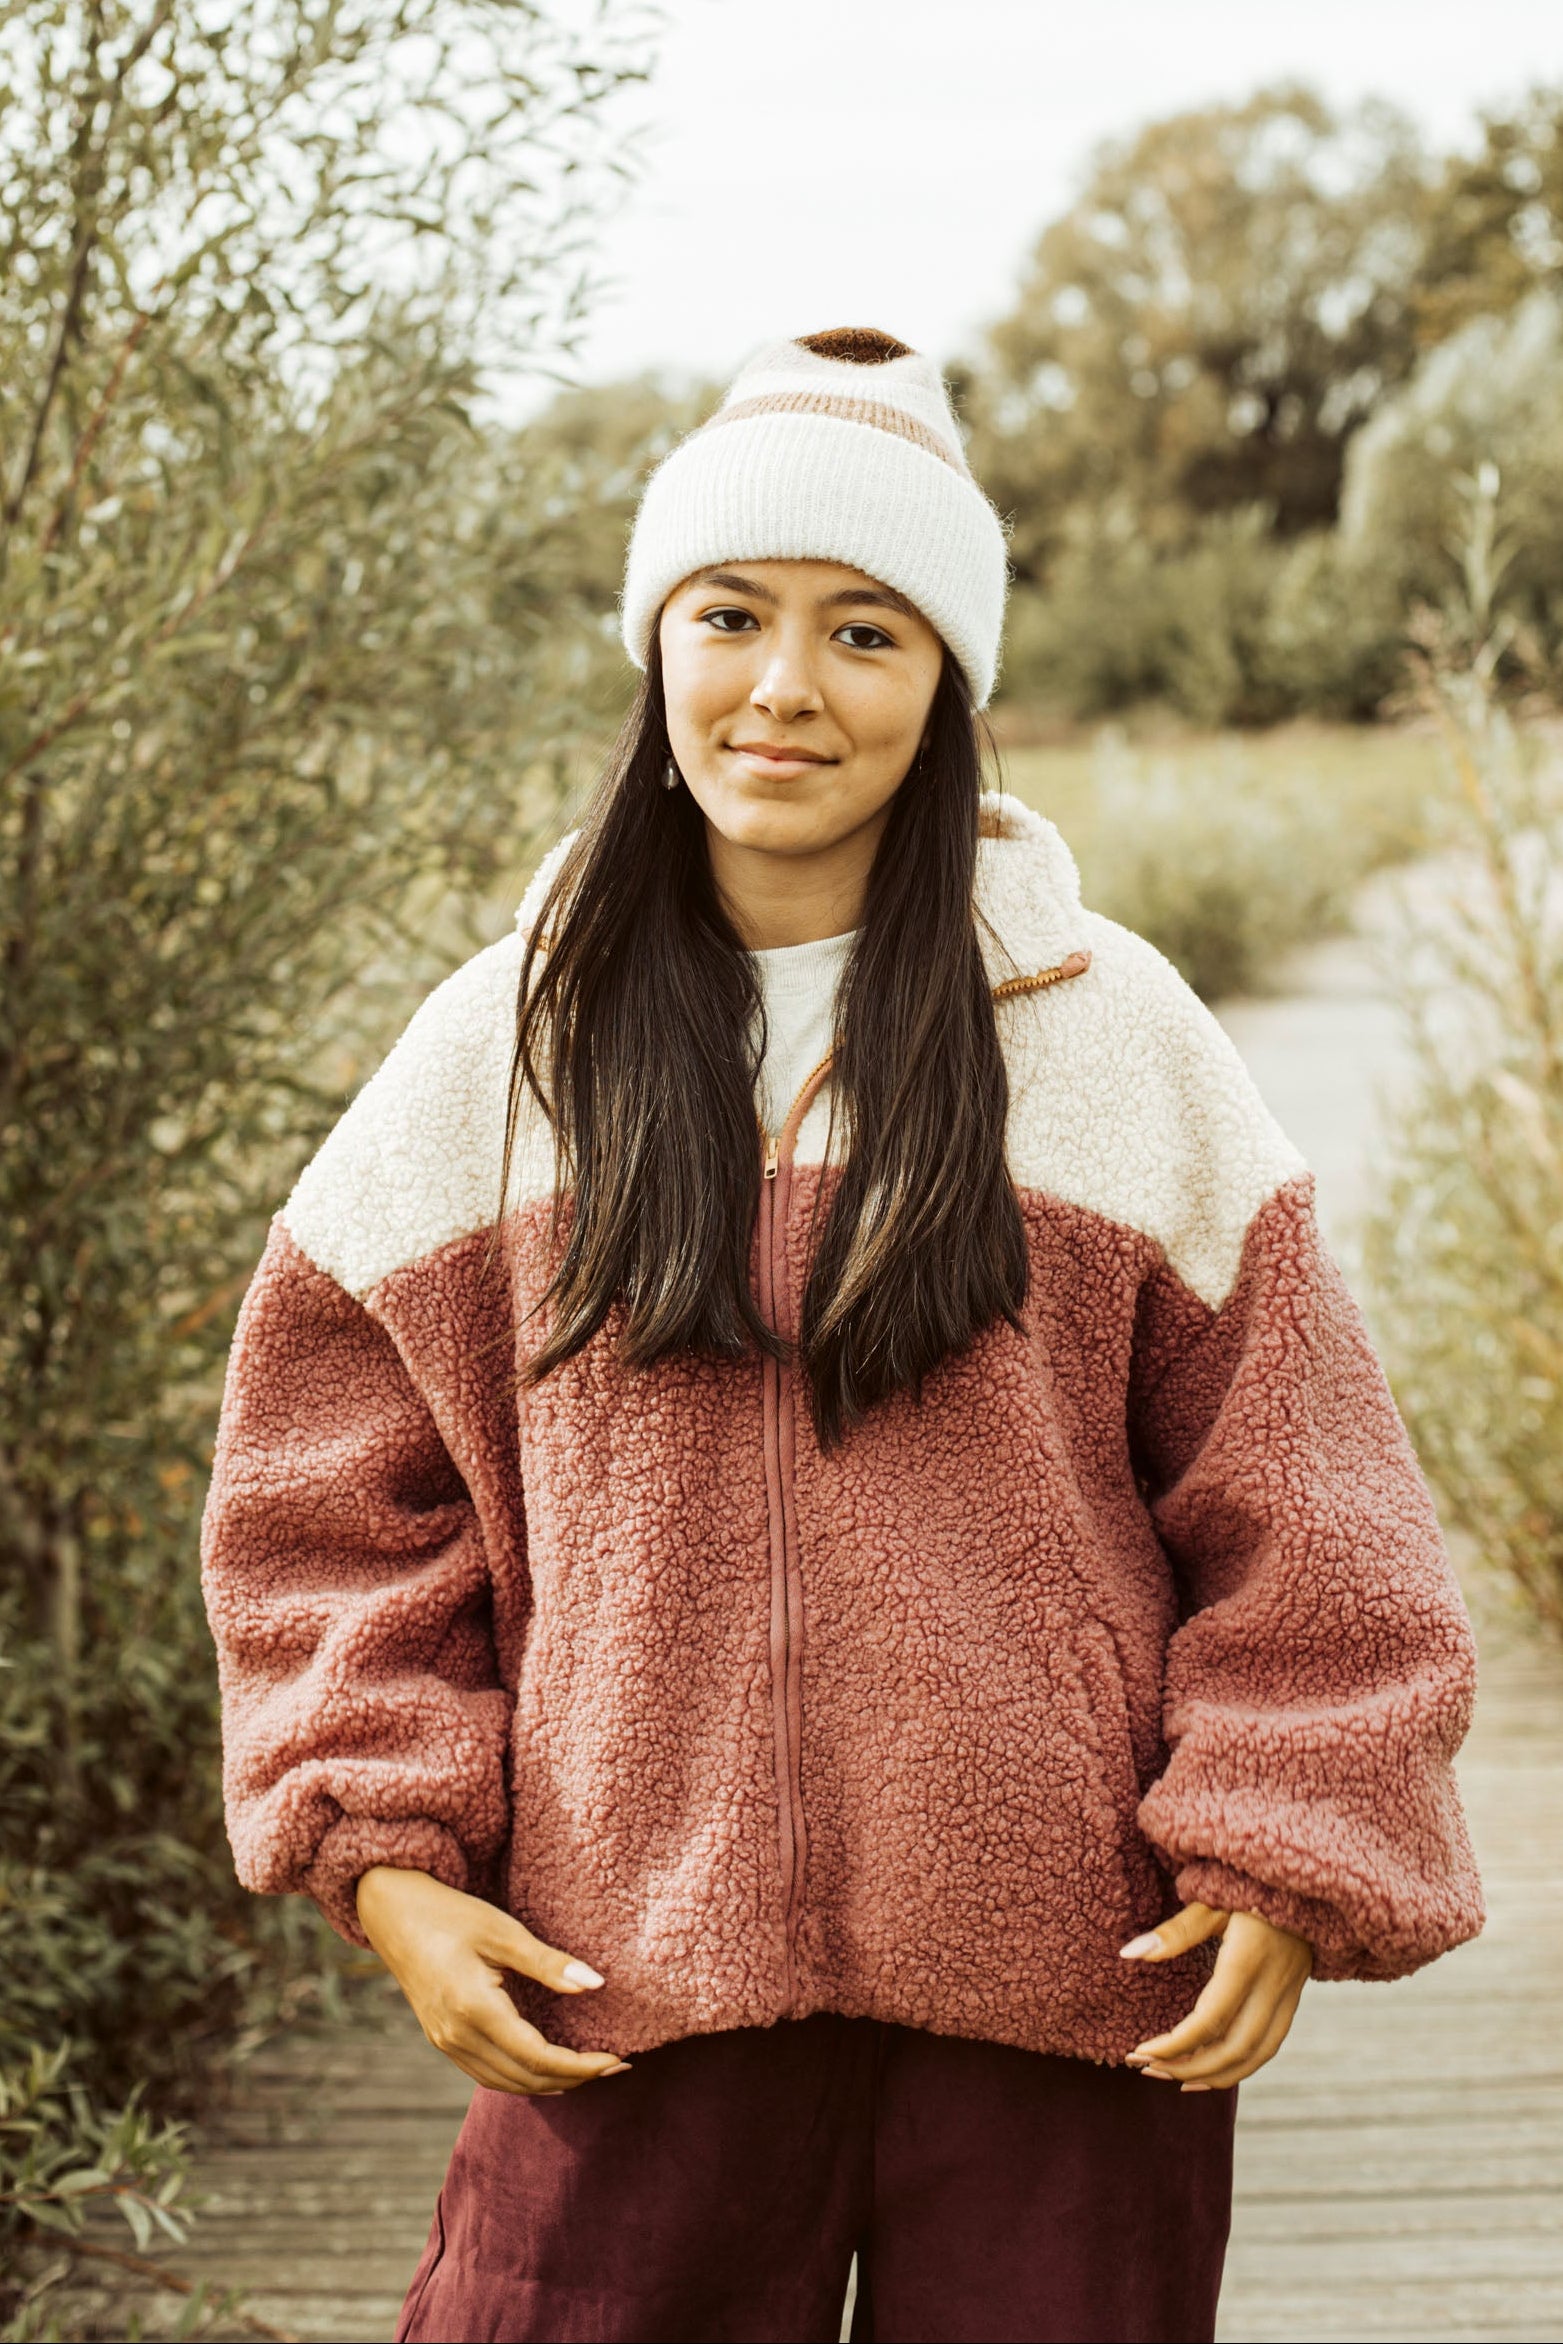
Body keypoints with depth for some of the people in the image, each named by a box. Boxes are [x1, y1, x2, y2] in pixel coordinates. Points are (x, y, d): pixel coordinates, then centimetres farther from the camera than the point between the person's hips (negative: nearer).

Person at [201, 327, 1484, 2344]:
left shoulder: (1110, 1036, 1)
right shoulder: (508, 1046, 4)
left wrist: (1281, 1865, -3)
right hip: (634, 1973, 1)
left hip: (1064, 1982, 0)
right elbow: (331, 1487, 9)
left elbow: (1295, 1497, 3)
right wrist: (380, 1850, -1)